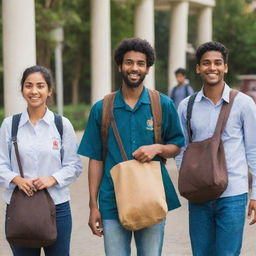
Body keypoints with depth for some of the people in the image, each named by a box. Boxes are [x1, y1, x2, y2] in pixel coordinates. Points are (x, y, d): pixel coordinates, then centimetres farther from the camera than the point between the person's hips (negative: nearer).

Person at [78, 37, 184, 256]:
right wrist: (93, 205, 2)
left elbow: (177, 146, 10)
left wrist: (157, 148, -13)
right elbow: (96, 159, 5)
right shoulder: (101, 109, 3)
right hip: (112, 202, 0)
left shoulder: (163, 105, 2)